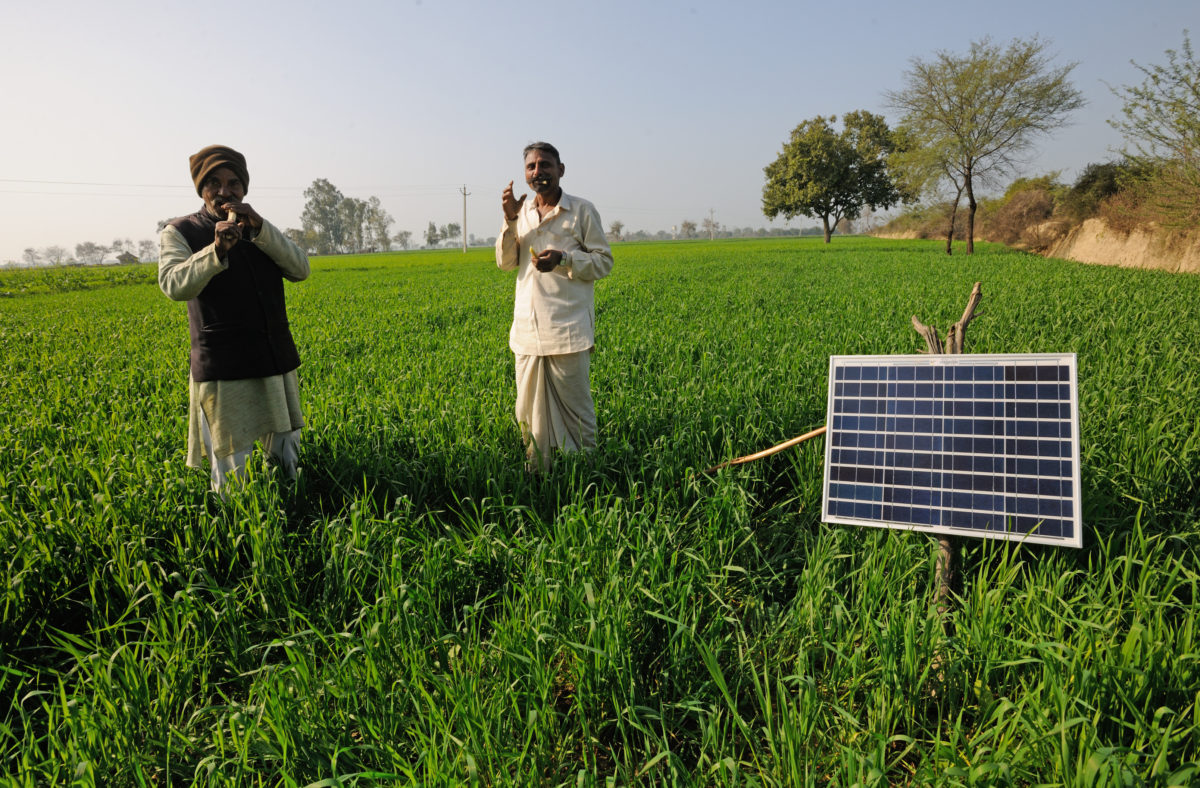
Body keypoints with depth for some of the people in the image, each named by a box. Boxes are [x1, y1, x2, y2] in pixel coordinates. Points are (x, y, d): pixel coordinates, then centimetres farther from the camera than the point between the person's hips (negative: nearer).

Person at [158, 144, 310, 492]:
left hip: (278, 365, 4)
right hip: (222, 372, -4)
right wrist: (216, 250, -30)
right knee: (231, 472, -2)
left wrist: (260, 228, -14)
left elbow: (300, 269, -1)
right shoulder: (179, 233, 3)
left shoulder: (263, 231, 15)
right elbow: (174, 286, -14)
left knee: (287, 461, 12)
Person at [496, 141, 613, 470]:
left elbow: (604, 262, -1)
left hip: (568, 329, -4)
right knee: (529, 412, 9)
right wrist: (510, 220, -5)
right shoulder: (521, 211, 14)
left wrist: (563, 259, -17)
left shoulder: (582, 210, 0)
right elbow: (505, 263, 8)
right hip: (527, 329, 5)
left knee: (574, 407, 0)